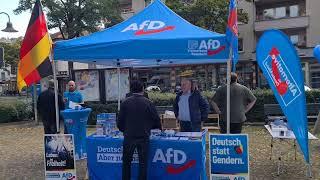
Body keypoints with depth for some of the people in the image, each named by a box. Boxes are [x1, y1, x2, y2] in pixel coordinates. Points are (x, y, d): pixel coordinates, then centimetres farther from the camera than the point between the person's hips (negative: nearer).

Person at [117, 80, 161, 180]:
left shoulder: (125, 102, -5)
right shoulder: (148, 103, -6)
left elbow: (120, 120, -2)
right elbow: (156, 120, -3)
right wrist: (148, 127, 16)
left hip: (129, 137, 1)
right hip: (144, 137, 0)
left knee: (126, 162, 15)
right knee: (143, 163, 11)